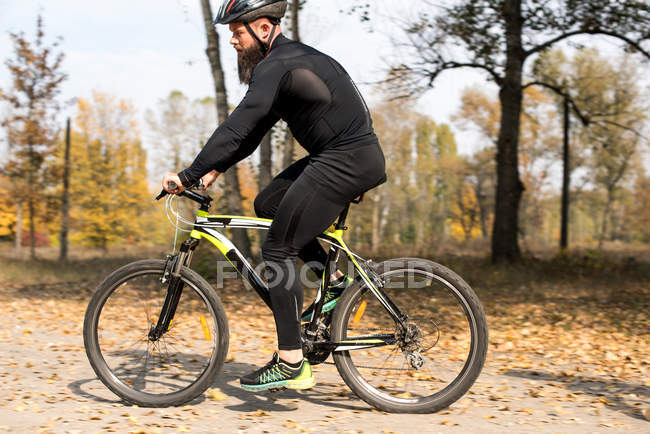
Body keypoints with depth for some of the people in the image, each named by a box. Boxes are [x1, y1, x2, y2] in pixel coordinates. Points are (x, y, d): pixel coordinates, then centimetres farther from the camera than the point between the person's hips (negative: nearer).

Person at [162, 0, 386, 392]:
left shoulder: (277, 67, -13)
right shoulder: (291, 58, 19)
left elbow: (237, 128, -20)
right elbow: (252, 129, 22)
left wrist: (189, 175, -15)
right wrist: (216, 169, 17)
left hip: (347, 161, -10)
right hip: (345, 157, 10)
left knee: (277, 250, -8)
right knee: (267, 204, 18)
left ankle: (291, 364, -6)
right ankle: (336, 282, 16)